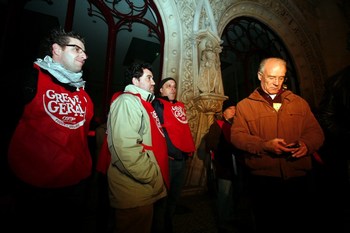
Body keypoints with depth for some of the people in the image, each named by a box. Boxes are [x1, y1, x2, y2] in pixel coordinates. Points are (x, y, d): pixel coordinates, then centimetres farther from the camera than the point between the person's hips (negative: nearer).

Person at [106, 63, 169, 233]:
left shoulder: (142, 103, 17)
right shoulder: (127, 101, -15)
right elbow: (126, 148, -28)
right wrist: (152, 178, -20)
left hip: (144, 188, 10)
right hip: (134, 189, -10)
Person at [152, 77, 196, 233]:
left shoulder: (180, 106, 21)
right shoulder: (158, 104, -1)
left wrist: (190, 148, 12)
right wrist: (169, 150, -20)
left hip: (182, 156, 8)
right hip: (168, 157, -7)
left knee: (175, 196, 18)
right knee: (163, 196, 2)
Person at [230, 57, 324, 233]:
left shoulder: (299, 102, 14)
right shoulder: (244, 105, 3)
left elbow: (316, 132, 12)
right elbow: (237, 136, -6)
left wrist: (306, 144, -10)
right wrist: (264, 145, -20)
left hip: (299, 179, 3)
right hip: (263, 180, -2)